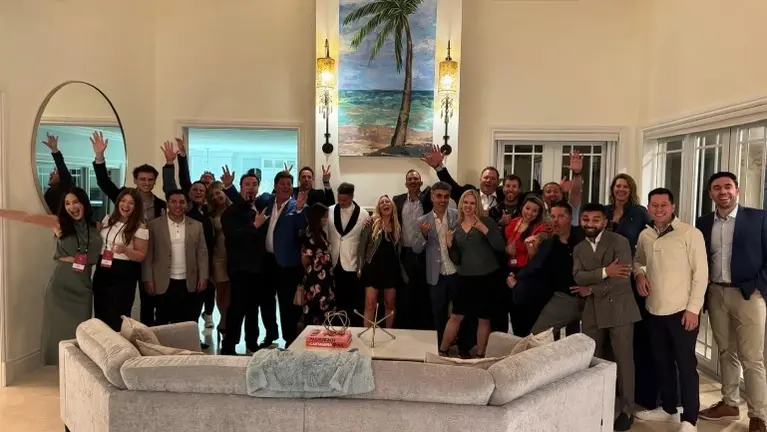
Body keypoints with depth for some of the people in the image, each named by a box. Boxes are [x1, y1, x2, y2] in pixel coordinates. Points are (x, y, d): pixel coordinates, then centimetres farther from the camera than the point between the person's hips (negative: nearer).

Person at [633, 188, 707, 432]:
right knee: (662, 362, 16)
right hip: (654, 310, 6)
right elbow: (638, 261, 24)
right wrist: (639, 274, 1)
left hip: (682, 311, -6)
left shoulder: (690, 234, -9)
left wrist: (693, 308, -15)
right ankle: (668, 409, 31)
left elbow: (701, 273, -11)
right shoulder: (645, 236, 8)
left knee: (686, 364, 1)